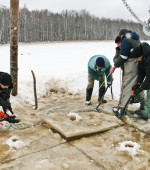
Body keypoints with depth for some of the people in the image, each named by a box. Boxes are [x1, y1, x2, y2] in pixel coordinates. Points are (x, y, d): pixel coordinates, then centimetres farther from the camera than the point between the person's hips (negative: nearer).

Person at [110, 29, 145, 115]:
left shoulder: (126, 40, -10)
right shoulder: (137, 39, 15)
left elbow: (123, 57, -16)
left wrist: (114, 67, -8)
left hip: (131, 66, -8)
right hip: (139, 64, 8)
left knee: (126, 86, -5)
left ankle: (121, 108, -2)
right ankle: (143, 103, 32)